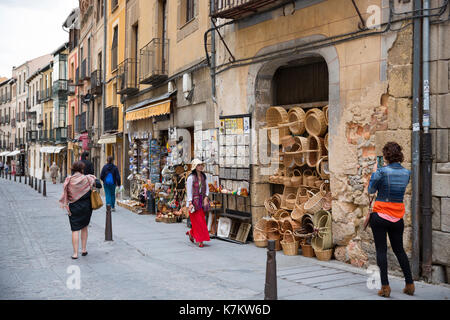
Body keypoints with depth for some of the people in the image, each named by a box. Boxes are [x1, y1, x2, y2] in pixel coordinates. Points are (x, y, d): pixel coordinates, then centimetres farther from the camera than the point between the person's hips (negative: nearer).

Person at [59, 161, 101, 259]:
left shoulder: (68, 180, -7)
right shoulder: (87, 179, -9)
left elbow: (65, 194, -4)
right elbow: (99, 185, 2)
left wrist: (65, 204, 7)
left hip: (73, 207, -1)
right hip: (86, 206, 1)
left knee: (75, 230, 2)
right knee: (84, 227, 18)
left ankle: (75, 253, -1)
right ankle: (84, 249, 22)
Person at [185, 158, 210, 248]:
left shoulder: (204, 177, 8)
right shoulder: (191, 178, -9)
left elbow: (207, 188, 11)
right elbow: (189, 191, -10)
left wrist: (206, 197, -6)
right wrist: (190, 203, -16)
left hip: (201, 201, 5)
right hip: (193, 201, -5)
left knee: (201, 220, 7)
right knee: (197, 221, -4)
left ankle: (191, 233, 32)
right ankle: (200, 241, 4)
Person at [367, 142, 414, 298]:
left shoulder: (381, 171, -14)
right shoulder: (406, 173, 2)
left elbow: (371, 190, -2)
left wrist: (374, 172, 10)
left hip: (380, 216, -5)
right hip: (397, 217, 5)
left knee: (381, 250, 2)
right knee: (399, 249, 17)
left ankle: (385, 286, 2)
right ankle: (410, 284, 21)